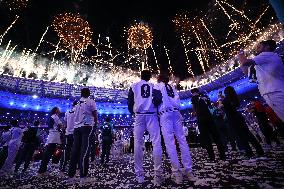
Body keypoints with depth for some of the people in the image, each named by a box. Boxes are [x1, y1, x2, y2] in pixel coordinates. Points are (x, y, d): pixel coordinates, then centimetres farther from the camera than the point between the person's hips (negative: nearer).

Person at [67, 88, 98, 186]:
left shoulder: (77, 104, 18)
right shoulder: (91, 101, 0)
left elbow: (75, 116, 17)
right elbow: (95, 114, -3)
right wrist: (95, 123, 14)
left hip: (76, 127, 6)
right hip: (87, 126, -6)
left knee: (75, 151, 7)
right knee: (85, 151, -7)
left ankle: (71, 177, 13)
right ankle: (83, 178, -6)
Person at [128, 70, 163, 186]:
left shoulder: (134, 86, 12)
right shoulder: (153, 86, 12)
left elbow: (130, 103, 7)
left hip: (139, 116, 1)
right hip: (152, 115, 0)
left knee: (138, 143, 4)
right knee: (156, 142, -1)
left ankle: (139, 174, 8)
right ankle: (157, 174, -4)